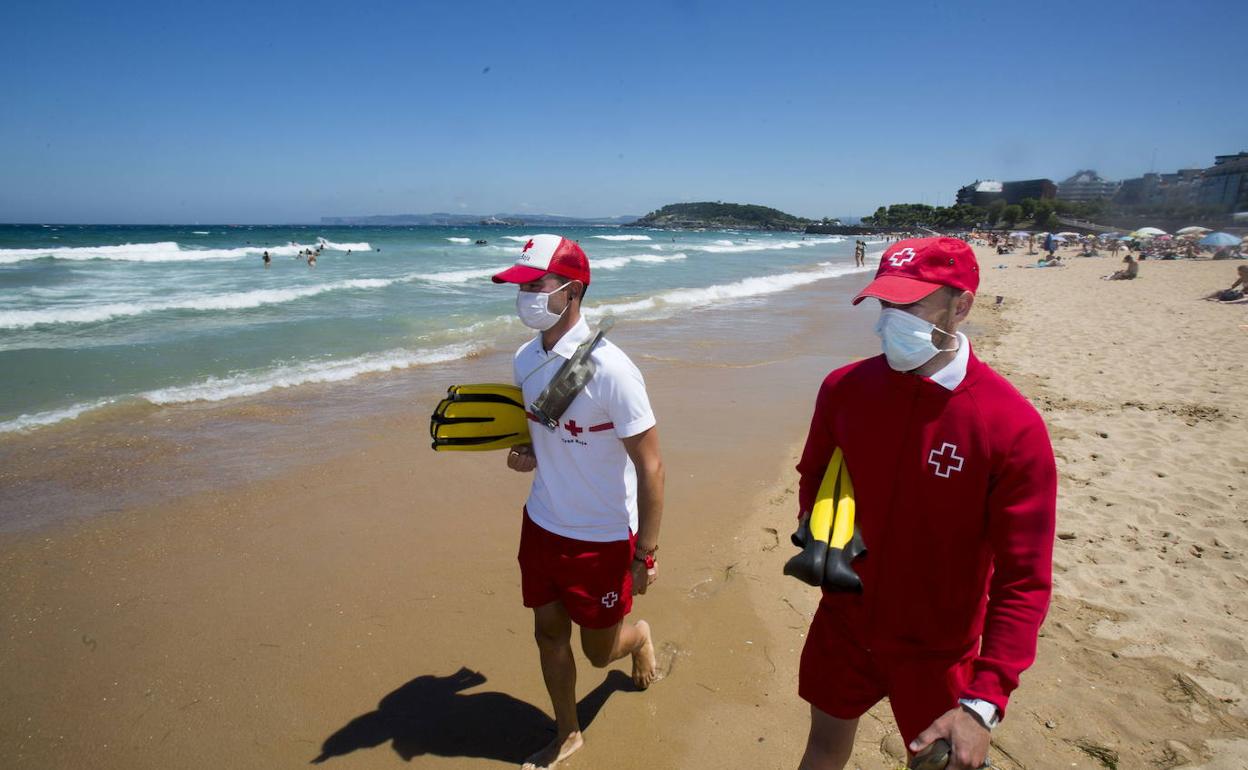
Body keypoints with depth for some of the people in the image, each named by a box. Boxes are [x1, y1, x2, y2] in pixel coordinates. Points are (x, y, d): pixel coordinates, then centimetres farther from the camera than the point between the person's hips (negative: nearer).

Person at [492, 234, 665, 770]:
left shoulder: (609, 369, -25)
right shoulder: (527, 357, -3)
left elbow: (650, 466, -20)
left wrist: (645, 555, -17)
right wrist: (525, 454, -7)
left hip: (602, 538, -6)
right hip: (541, 525, 6)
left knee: (599, 650, 13)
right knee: (549, 632, 17)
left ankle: (638, 637, 49)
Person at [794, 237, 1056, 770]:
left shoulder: (1012, 426, -22)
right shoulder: (844, 388, -10)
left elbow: (1024, 579, -20)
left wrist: (983, 703, -25)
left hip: (938, 647, -3)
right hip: (843, 622, 3)